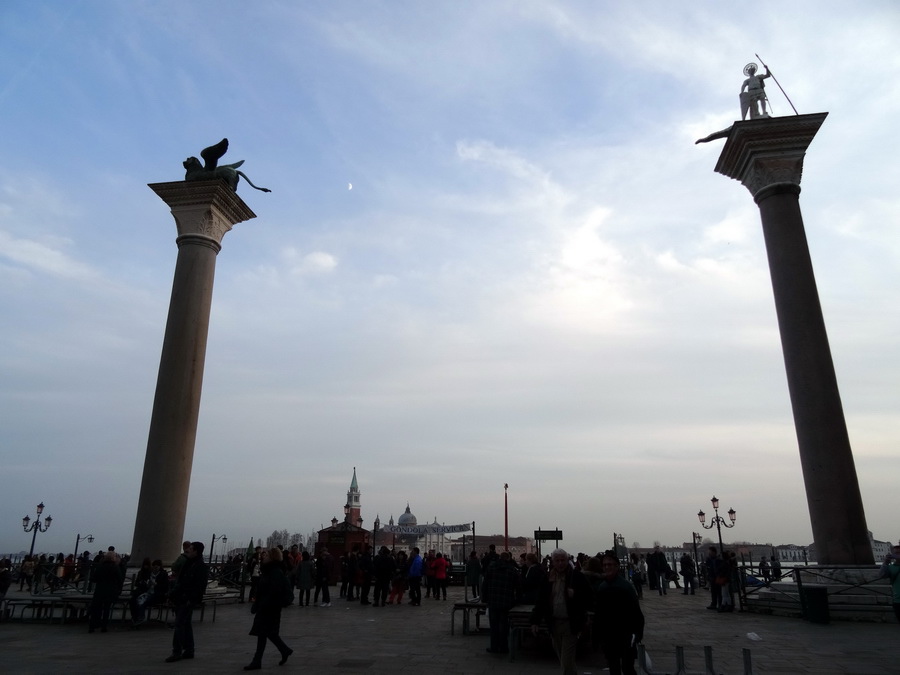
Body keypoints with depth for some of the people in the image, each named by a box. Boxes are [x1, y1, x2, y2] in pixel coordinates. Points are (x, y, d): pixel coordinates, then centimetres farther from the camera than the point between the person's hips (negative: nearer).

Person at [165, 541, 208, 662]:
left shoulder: (201, 567, -14)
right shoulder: (188, 563, 14)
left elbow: (200, 586, -18)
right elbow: (180, 581, 20)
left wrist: (191, 600, -22)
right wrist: (173, 594, 13)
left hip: (188, 601, -9)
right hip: (180, 599, 9)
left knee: (179, 624, -9)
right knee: (186, 624, 13)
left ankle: (177, 652, -3)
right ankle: (189, 651, 21)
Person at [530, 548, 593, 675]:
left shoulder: (577, 576, -8)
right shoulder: (548, 578, 3)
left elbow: (589, 599, -7)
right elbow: (541, 601, 7)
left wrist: (575, 595, -22)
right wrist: (535, 621, 2)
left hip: (570, 624, -4)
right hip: (554, 624, 5)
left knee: (567, 663, -6)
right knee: (563, 661, 16)